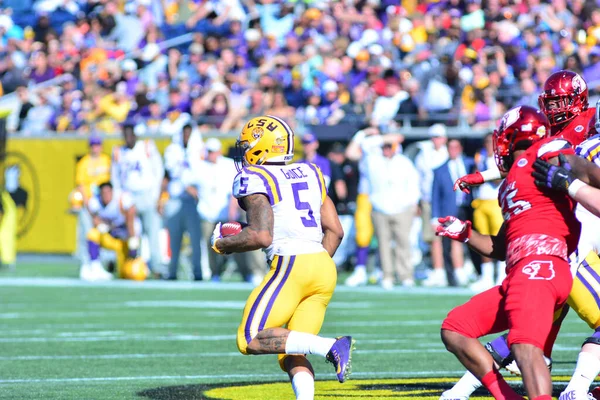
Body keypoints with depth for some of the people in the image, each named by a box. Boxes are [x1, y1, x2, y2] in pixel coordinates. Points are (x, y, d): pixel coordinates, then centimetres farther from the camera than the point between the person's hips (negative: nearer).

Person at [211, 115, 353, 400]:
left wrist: (223, 245, 3)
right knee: (291, 355, 9)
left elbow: (261, 236, -13)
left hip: (291, 265, -8)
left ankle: (330, 347, -21)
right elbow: (335, 232, 17)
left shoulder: (254, 179, -3)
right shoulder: (309, 174, 19)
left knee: (251, 341, -7)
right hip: (325, 267, 8)